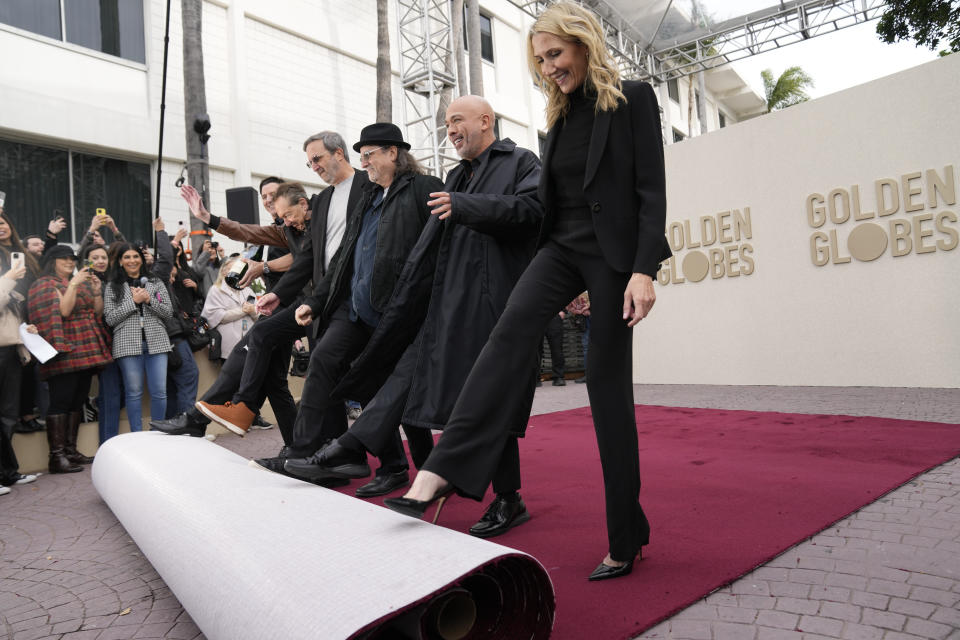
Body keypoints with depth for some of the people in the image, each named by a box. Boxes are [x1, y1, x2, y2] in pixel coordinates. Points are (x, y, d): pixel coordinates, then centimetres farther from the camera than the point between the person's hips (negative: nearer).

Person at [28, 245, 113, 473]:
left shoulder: (80, 282, 21)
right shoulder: (45, 284, 1)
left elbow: (97, 312, 17)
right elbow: (64, 310, -14)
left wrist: (97, 290, 3)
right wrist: (73, 284, -16)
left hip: (85, 352, 7)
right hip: (65, 352, -7)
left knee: (77, 401, 8)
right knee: (61, 402, -9)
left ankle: (70, 450, 14)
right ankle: (57, 456, -8)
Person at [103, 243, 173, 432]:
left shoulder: (156, 283, 13)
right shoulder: (113, 287, 8)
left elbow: (168, 312, 7)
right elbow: (110, 318, -1)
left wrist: (149, 300, -8)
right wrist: (133, 301, -8)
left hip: (156, 342, 2)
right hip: (128, 344, -1)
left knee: (159, 392, 0)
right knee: (134, 393, 2)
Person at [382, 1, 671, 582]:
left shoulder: (633, 99, 0)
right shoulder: (561, 114, 17)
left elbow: (651, 190, -9)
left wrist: (645, 270, -19)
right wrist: (563, 289, 20)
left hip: (613, 251, -5)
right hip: (563, 246, 5)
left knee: (607, 382, -4)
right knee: (514, 327, -24)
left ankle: (626, 539, 10)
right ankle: (441, 474, -33)